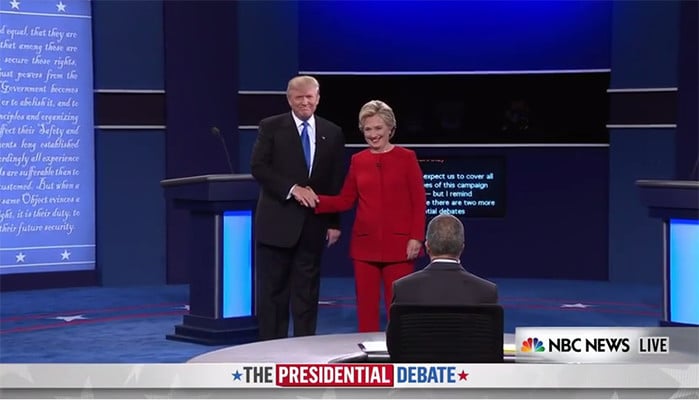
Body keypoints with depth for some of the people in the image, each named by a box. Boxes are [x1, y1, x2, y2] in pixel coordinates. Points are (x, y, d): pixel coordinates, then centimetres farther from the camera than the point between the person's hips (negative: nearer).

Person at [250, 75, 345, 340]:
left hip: (313, 223, 3)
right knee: (273, 289, 2)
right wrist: (293, 188, -18)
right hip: (277, 221, -2)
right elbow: (258, 167, -9)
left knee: (307, 289, 7)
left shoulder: (332, 133, 8)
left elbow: (337, 181, 8)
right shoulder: (271, 127, 0)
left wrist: (335, 222, 2)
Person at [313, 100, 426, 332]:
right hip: (365, 244, 3)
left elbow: (418, 202, -1)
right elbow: (345, 201, 9)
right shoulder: (358, 160, 9)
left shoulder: (406, 157, 0)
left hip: (398, 244, -3)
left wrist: (416, 237, -9)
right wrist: (316, 201, -6)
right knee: (366, 306, 4)